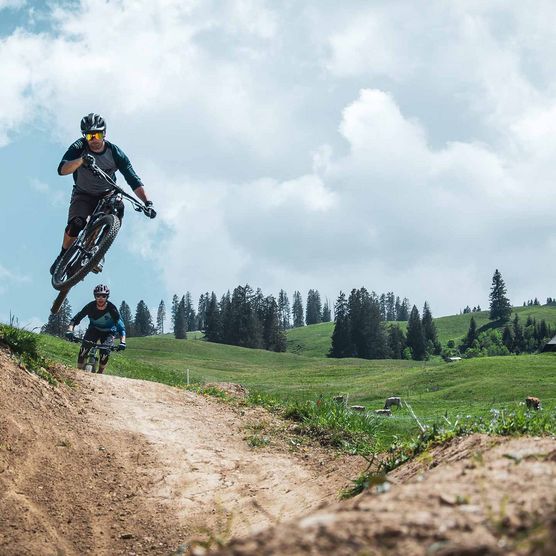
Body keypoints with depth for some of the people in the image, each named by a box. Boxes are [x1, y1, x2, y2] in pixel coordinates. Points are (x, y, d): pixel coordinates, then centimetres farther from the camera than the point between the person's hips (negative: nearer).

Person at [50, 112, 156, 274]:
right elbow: (62, 169, -35)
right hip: (83, 195, -1)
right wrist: (81, 160, -54)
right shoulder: (79, 148, -19)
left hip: (106, 194, 1)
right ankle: (63, 256, -1)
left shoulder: (115, 152, -17)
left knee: (118, 207, -30)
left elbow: (133, 180, -20)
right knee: (76, 223, -28)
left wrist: (147, 202, -35)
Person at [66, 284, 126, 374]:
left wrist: (122, 342, -46)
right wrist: (70, 330, -46)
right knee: (84, 349, -24)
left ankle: (100, 372, -2)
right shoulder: (90, 306, -25)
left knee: (105, 352, -25)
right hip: (94, 329, 1)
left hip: (108, 332, -1)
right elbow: (75, 319, -26)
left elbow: (120, 326, -31)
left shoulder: (111, 309, -29)